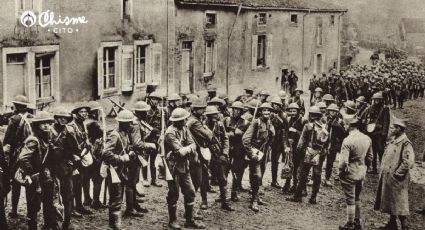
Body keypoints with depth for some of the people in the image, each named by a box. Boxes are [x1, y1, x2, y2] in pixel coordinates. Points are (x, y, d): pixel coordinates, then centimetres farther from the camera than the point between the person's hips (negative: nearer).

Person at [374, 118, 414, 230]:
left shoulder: (405, 143, -18)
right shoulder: (392, 141, 10)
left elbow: (408, 163, -26)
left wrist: (397, 174, -19)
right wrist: (382, 171, 13)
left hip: (396, 180, -9)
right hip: (387, 177, 9)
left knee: (399, 203, -1)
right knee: (390, 201, 18)